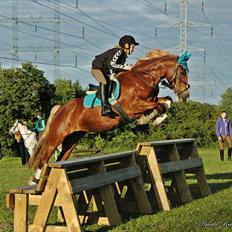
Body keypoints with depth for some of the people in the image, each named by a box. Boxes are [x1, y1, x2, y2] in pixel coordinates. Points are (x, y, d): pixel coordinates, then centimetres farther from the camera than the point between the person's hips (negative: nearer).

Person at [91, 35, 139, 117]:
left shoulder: (124, 55, 8)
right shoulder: (118, 51, -21)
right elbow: (111, 64, -29)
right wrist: (125, 67, -29)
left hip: (106, 71, 11)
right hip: (97, 68, -11)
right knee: (104, 82, -34)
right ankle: (105, 107, -43)